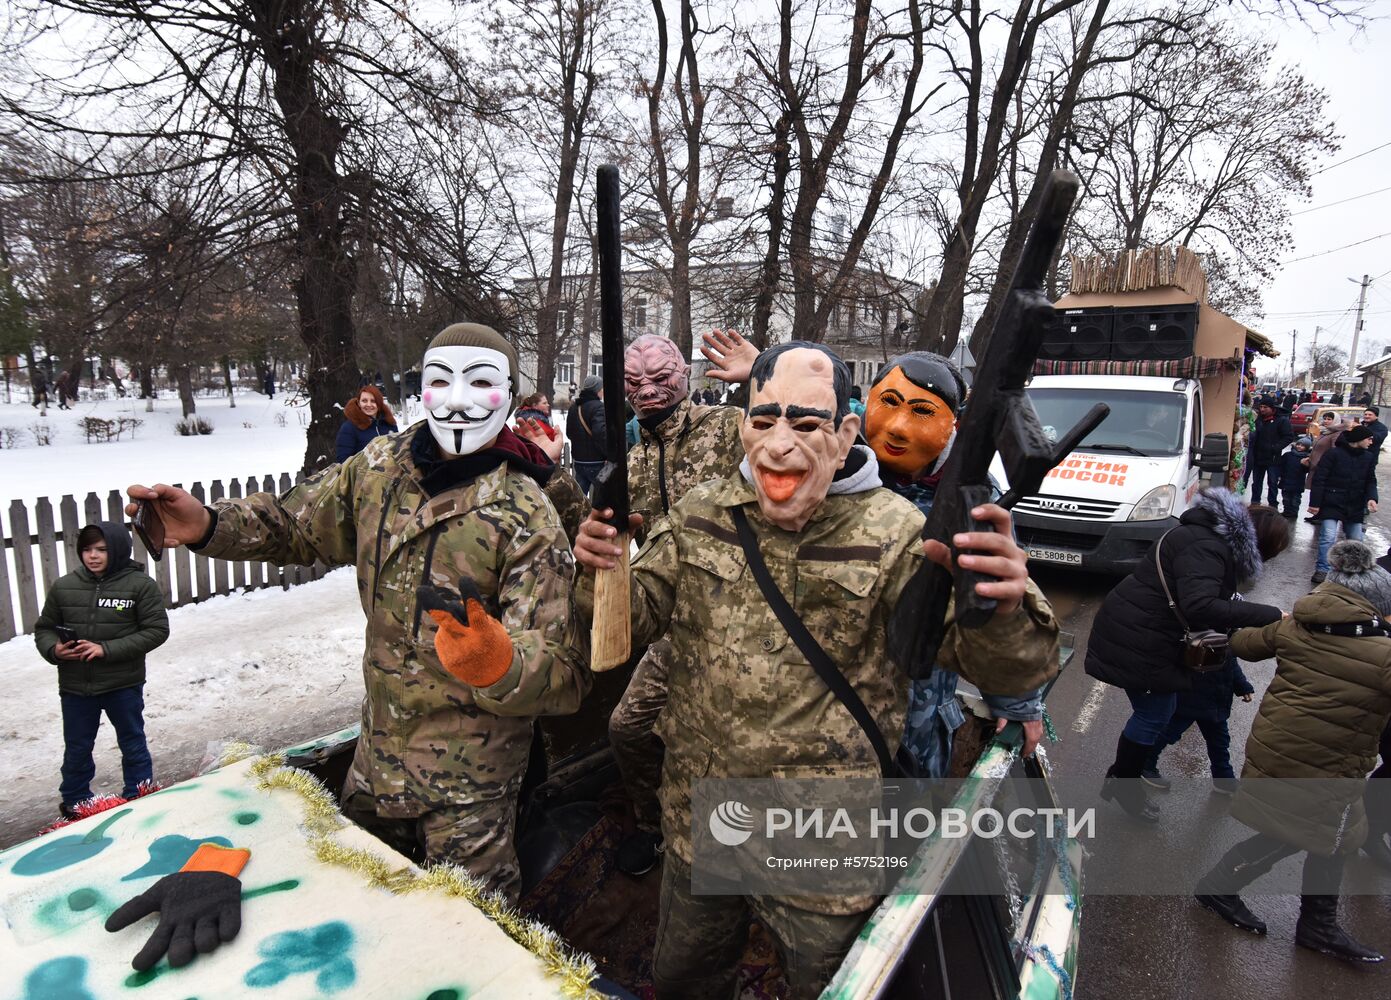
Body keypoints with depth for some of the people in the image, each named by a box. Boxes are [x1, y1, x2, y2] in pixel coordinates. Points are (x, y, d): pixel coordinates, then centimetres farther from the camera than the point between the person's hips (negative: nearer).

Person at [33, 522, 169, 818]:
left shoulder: (140, 585, -11)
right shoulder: (64, 586, -2)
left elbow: (157, 630, -12)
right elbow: (44, 628, 9)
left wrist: (107, 649, -19)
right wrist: (53, 649, -13)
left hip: (124, 685, -2)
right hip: (74, 686, 3)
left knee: (133, 745, 13)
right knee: (77, 749, 18)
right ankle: (75, 806, 38)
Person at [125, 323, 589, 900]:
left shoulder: (526, 516, -22)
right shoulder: (380, 468, -2)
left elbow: (563, 674, -26)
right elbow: (298, 523, 14)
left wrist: (499, 663, -48)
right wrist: (209, 526, -5)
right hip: (377, 752, 7)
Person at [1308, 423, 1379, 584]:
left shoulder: (1367, 457, 6)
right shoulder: (1334, 453, -12)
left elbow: (1370, 480, 10)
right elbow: (1319, 479, -12)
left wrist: (1371, 498, -11)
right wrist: (1314, 503, -14)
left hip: (1355, 506, 6)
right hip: (1332, 503, -6)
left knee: (1356, 539, 12)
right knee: (1328, 537, -15)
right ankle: (1322, 570, -8)